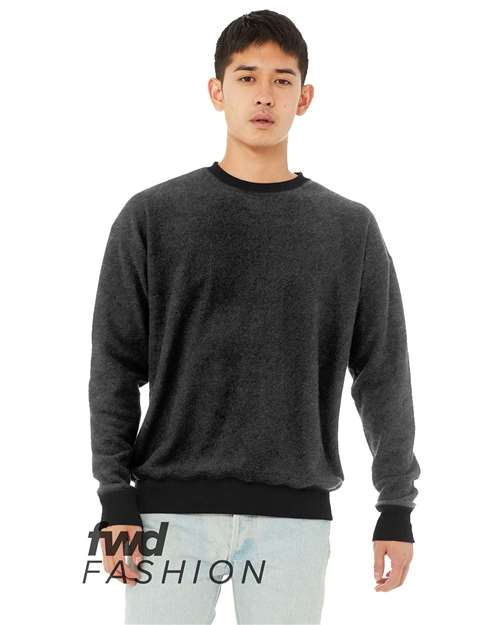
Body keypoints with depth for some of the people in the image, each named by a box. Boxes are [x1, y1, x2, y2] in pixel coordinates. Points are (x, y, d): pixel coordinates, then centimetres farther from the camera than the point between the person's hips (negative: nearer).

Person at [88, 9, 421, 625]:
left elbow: (384, 376, 9)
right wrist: (115, 498, -3)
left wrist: (397, 508, 6)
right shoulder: (152, 218, 4)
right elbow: (114, 367, 3)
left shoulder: (350, 229, 7)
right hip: (173, 505, -1)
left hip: (294, 513, 1)